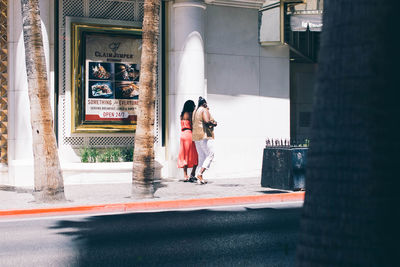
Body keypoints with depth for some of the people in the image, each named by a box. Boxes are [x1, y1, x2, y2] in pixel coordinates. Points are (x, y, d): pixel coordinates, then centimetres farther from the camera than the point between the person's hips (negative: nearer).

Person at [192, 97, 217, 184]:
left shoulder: (195, 111, 18)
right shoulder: (204, 110, -8)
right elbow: (207, 121, -22)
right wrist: (214, 123, -3)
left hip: (196, 136, 9)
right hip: (205, 135, -9)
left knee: (201, 157, 10)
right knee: (210, 155, -6)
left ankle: (200, 178, 4)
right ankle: (200, 174, -19)